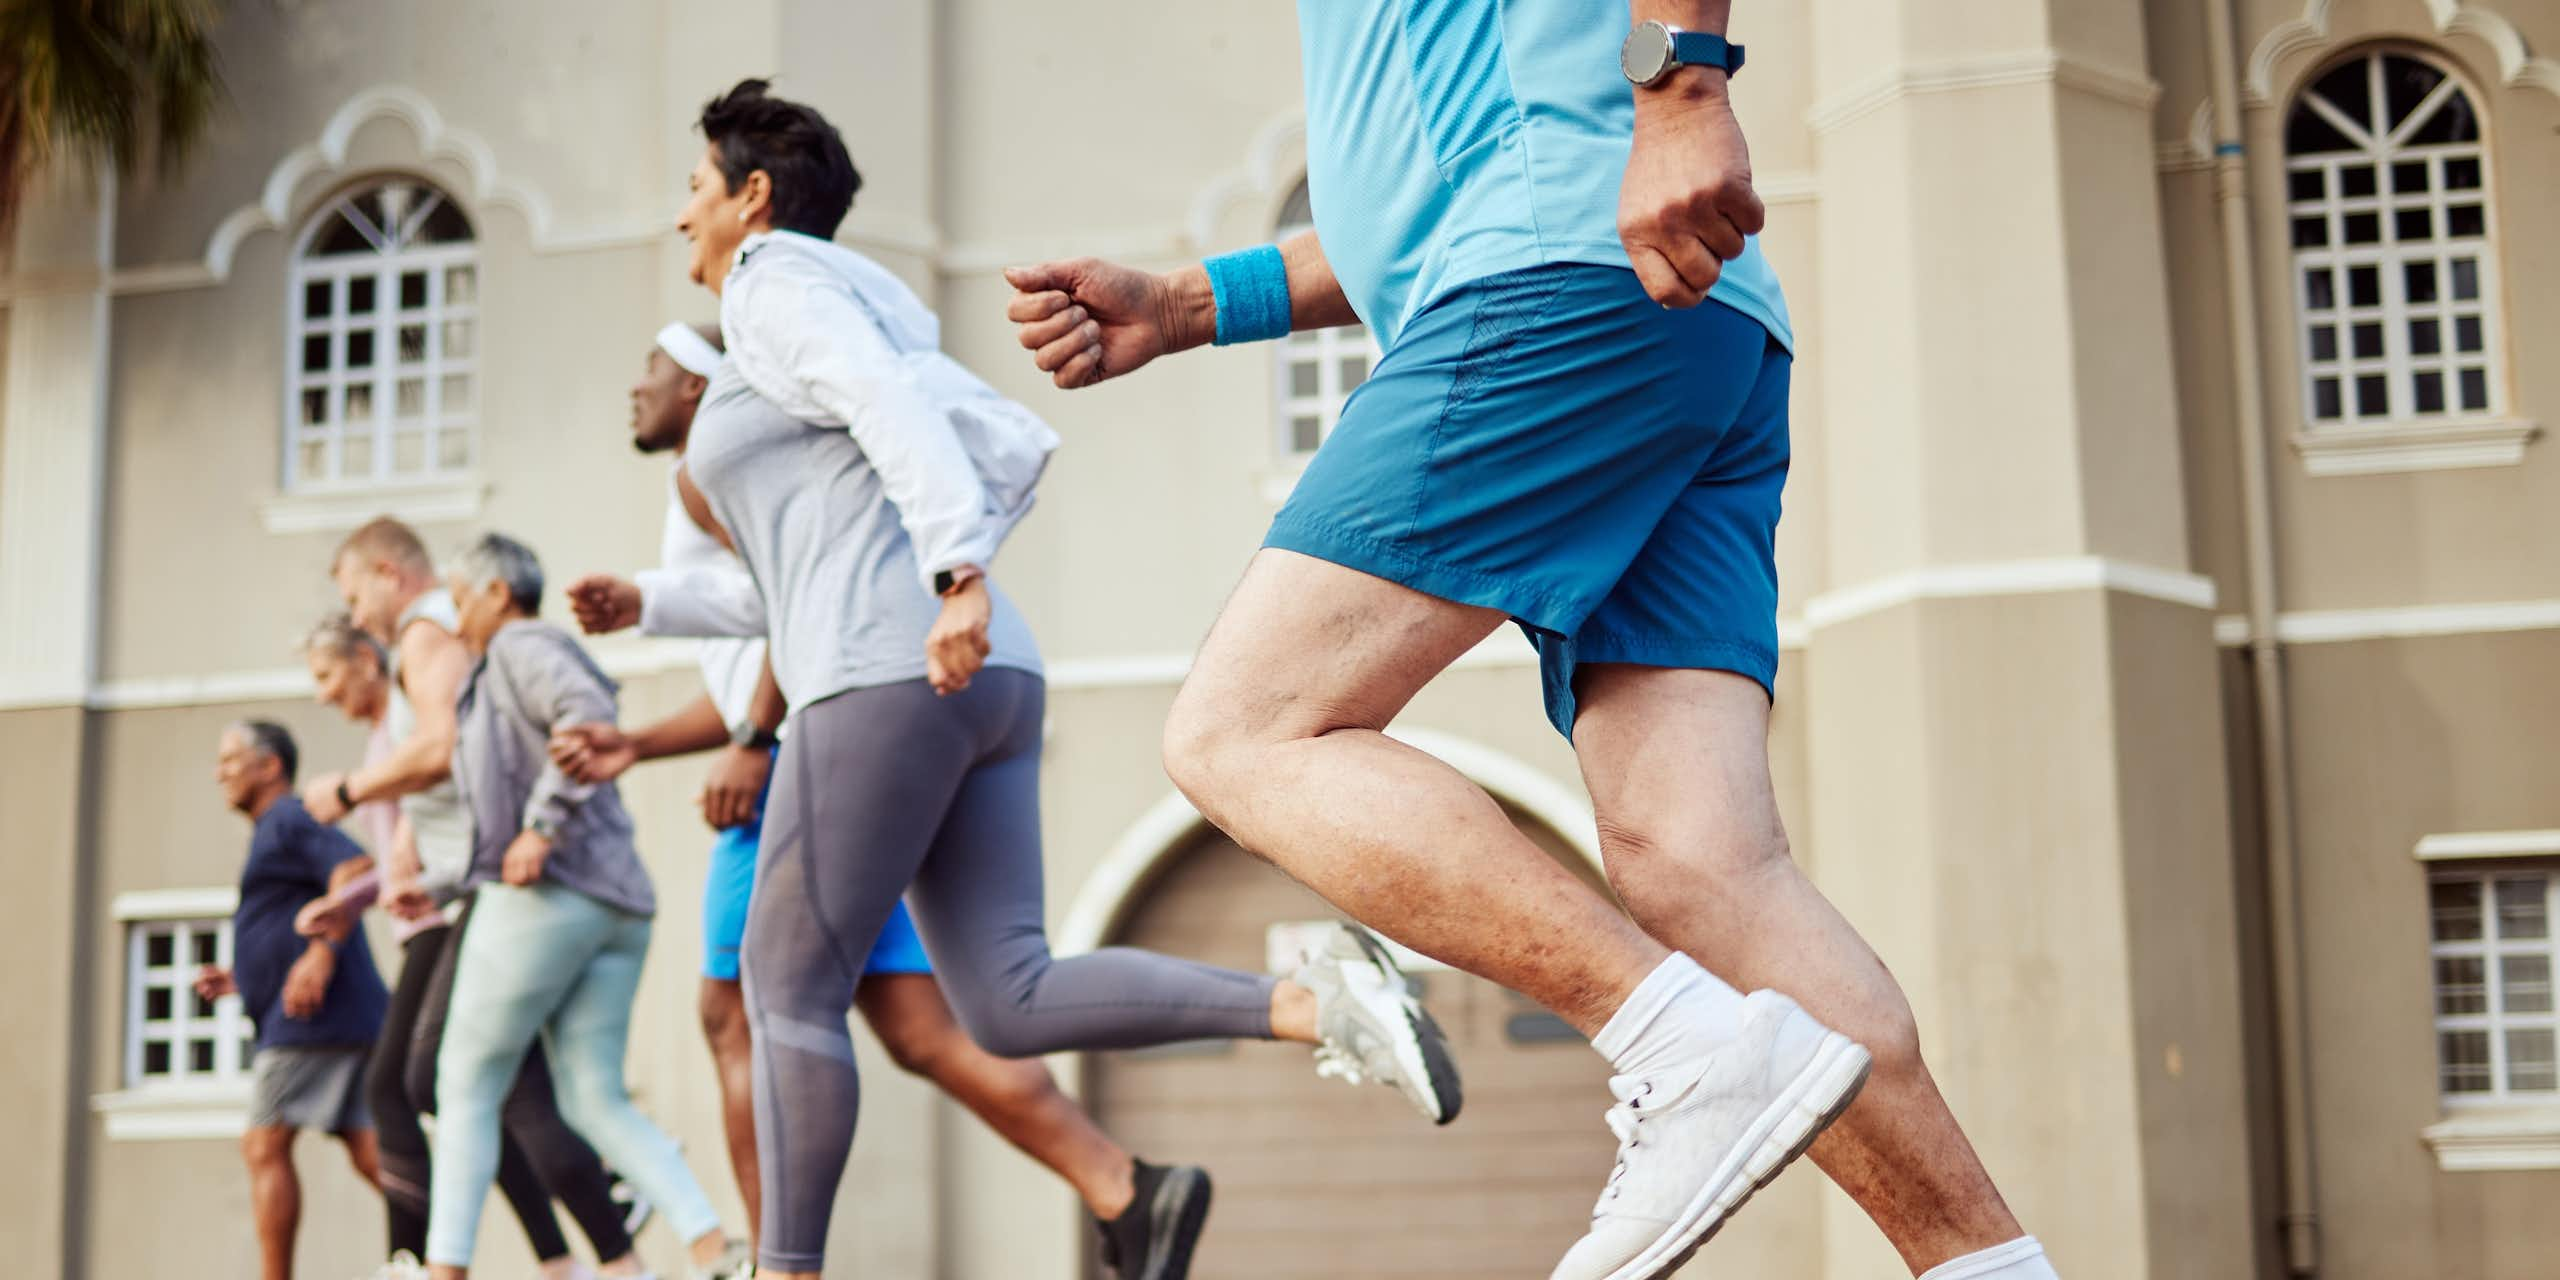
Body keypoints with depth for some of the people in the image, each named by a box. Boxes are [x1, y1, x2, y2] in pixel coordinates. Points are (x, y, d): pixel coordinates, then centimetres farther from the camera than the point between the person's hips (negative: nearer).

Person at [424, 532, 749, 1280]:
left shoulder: (521, 647, 0)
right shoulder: (521, 662, 28)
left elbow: (590, 715, -21)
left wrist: (540, 829, -21)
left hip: (544, 898, -9)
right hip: (615, 904, 9)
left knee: (466, 1088, 3)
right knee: (594, 1101, 3)